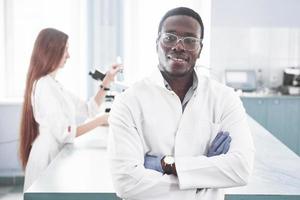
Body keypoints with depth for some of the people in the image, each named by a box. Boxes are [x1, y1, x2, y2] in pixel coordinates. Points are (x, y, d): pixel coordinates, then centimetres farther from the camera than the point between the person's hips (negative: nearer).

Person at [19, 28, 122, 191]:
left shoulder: (54, 85, 12)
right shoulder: (43, 86, -18)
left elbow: (89, 110, 14)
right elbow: (63, 133, -22)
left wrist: (107, 81, 8)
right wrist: (100, 121, -17)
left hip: (57, 155, 9)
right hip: (48, 157, -9)